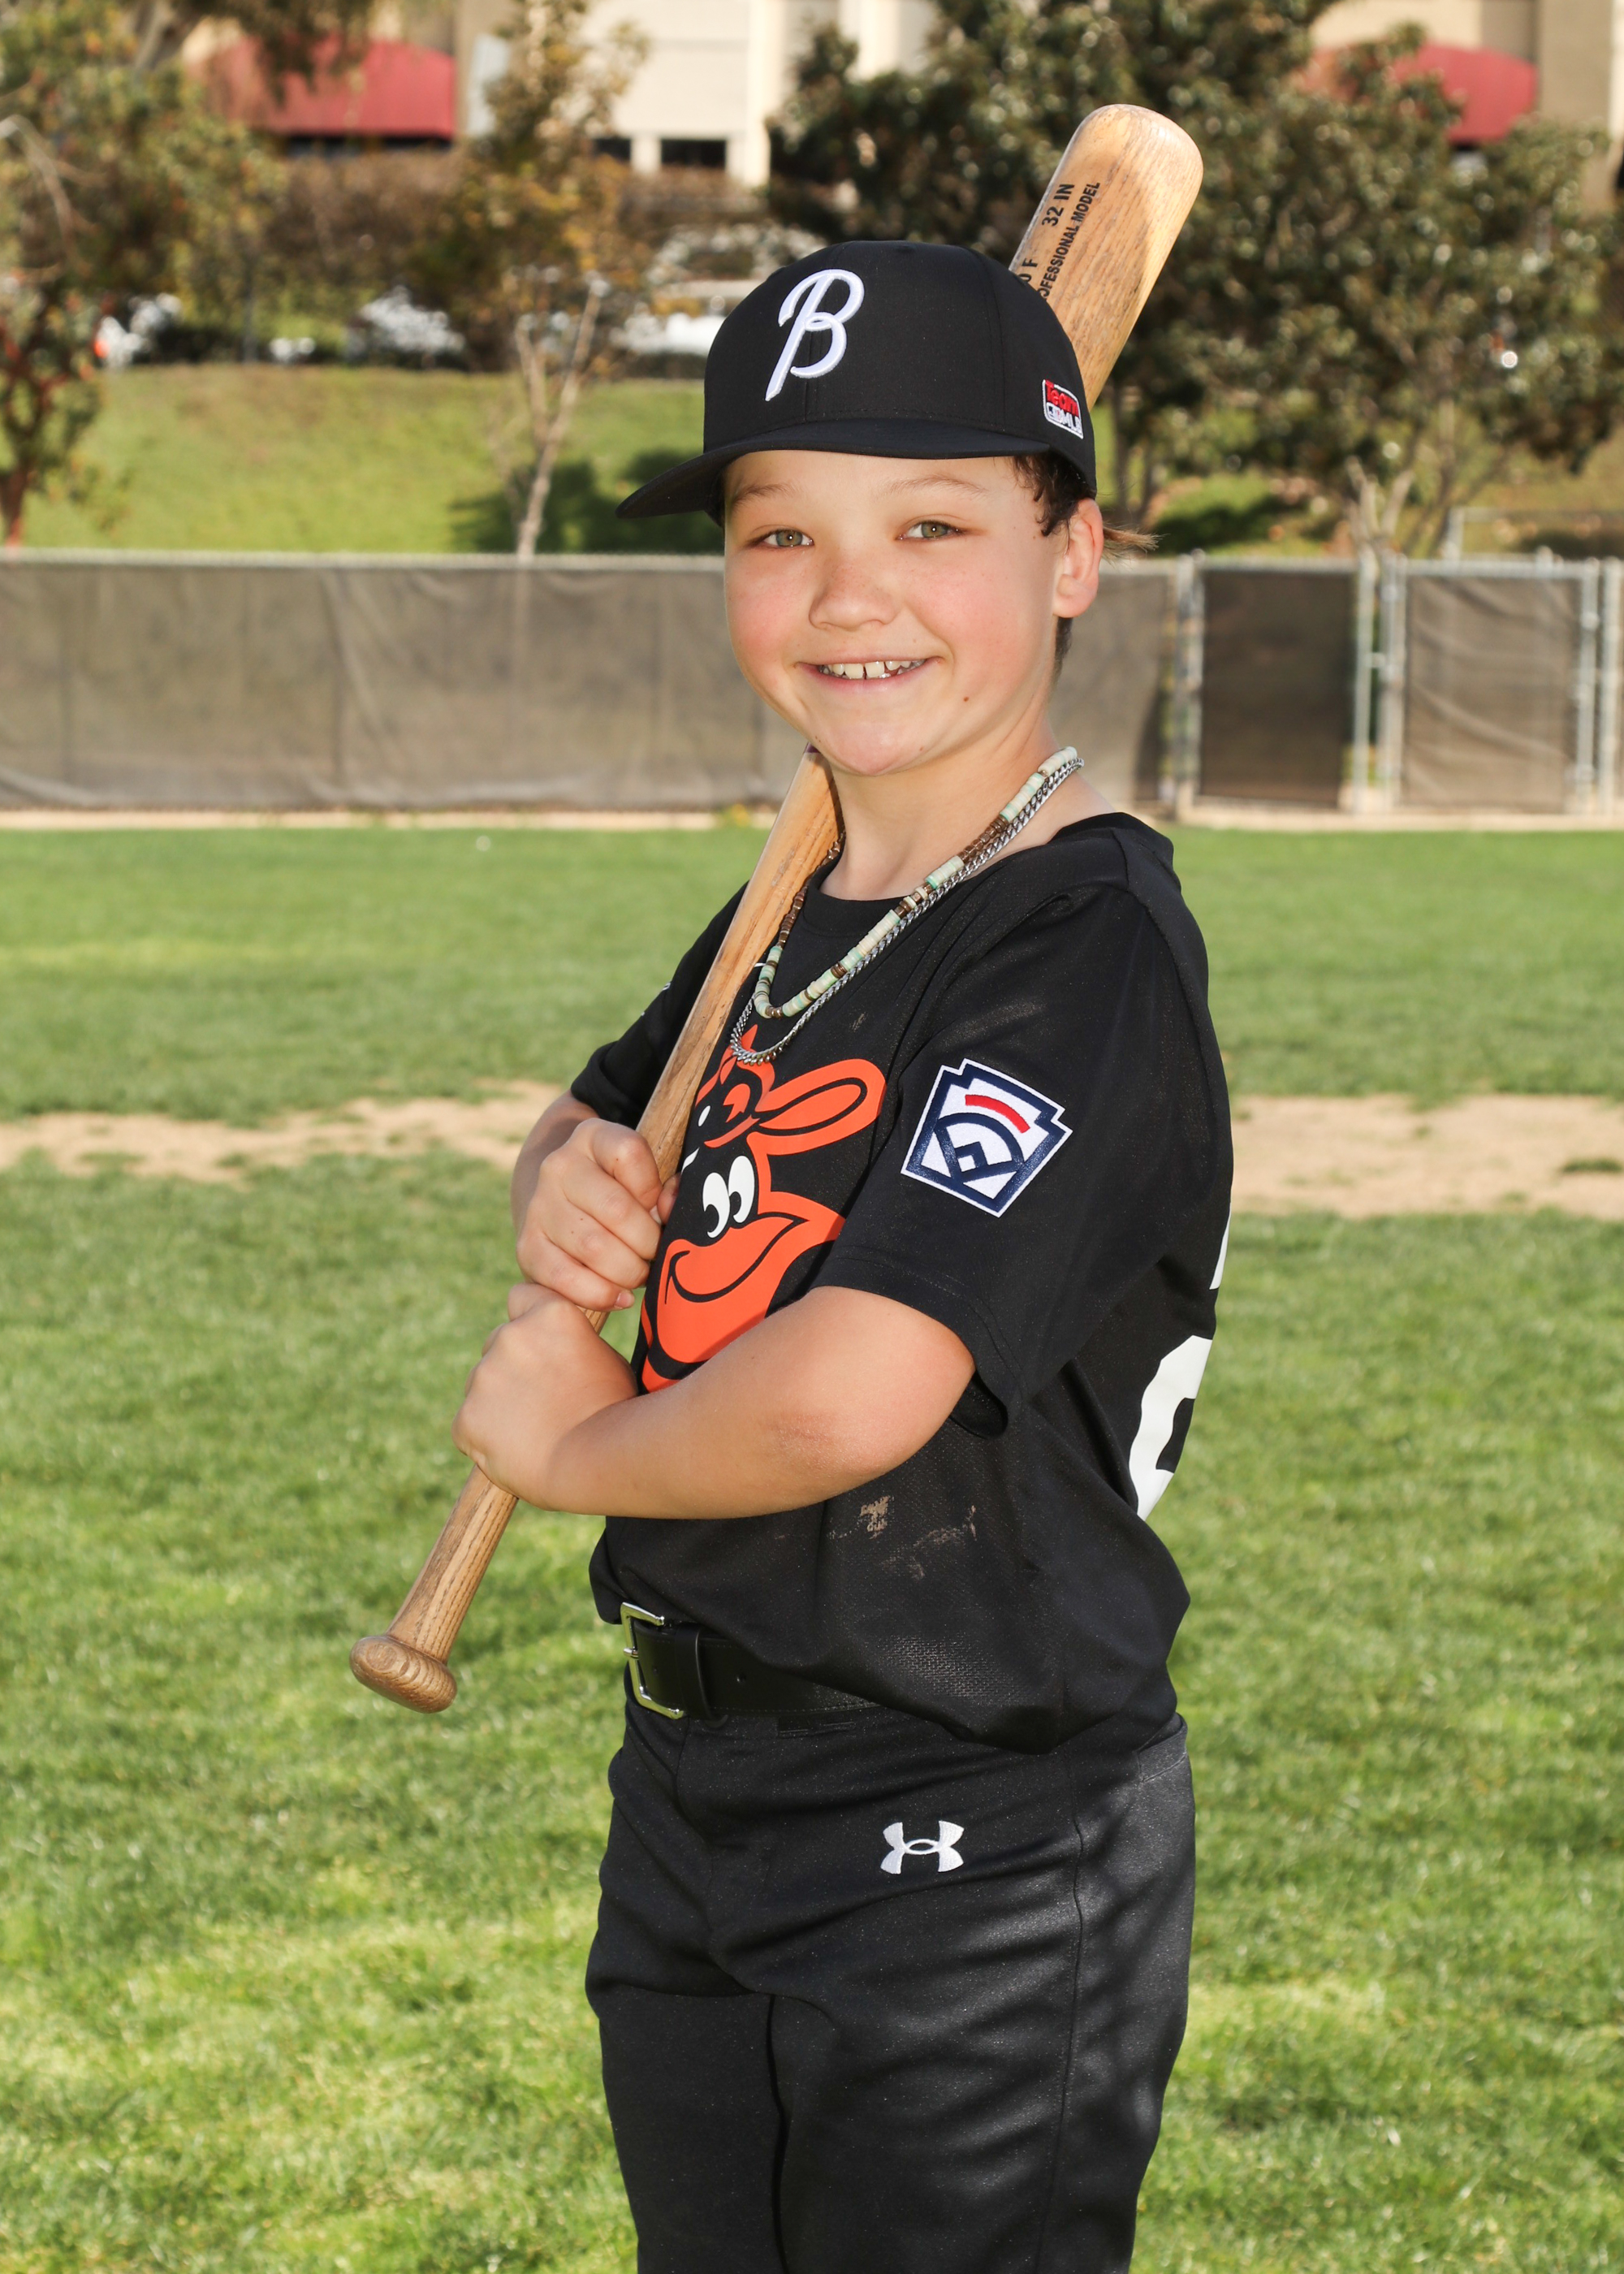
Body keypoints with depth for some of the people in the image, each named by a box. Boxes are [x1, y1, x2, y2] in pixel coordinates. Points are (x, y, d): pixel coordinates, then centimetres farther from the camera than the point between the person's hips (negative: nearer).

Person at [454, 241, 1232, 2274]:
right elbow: (598, 1132, 24)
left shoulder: (1086, 949, -20)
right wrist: (566, 1187, -1)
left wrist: (574, 1445, -12)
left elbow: (849, 1396, -32)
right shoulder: (799, 913, 7)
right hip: (696, 1802, 8)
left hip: (976, 1862, -8)